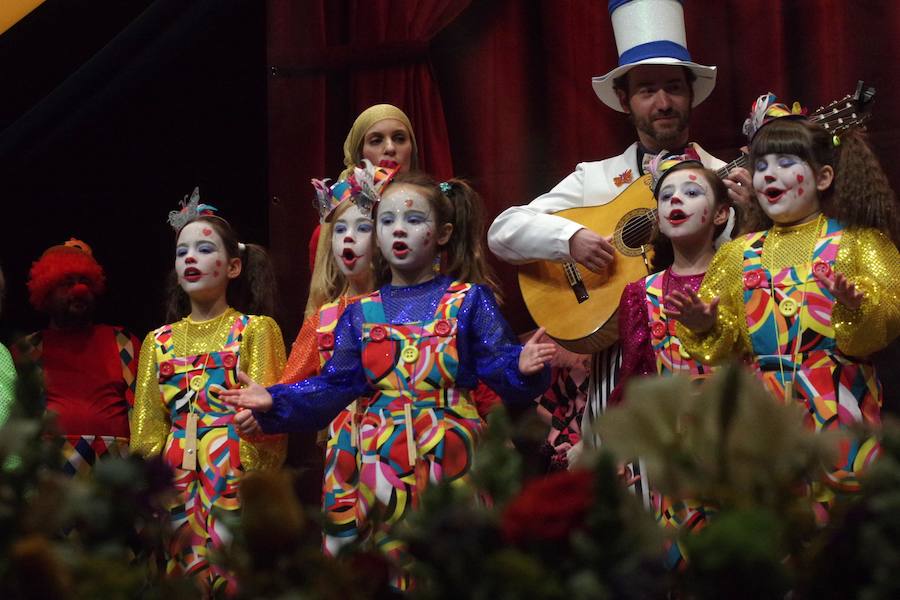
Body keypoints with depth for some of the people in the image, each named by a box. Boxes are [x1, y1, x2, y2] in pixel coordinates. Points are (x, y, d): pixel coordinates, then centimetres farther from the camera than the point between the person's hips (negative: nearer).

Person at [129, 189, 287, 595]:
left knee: (236, 577, -7)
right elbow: (147, 428, 12)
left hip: (237, 477, -4)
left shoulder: (255, 330, 3)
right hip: (178, 482, 4)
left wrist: (252, 484, -11)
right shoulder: (160, 342, 14)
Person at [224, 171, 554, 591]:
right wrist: (274, 401, -1)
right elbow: (335, 385, 10)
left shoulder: (468, 300, 2)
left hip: (450, 457, -3)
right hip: (384, 461, 3)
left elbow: (499, 364, -6)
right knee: (390, 560, 6)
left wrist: (523, 367, -28)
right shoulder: (361, 314, 11)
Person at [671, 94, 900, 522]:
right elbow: (727, 341, 14)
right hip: (766, 403, 3)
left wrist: (856, 306, -28)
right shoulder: (741, 254, 14)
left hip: (836, 403, -3)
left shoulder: (854, 242, 3)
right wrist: (704, 326, -6)